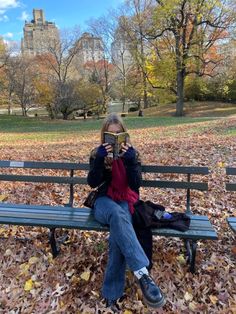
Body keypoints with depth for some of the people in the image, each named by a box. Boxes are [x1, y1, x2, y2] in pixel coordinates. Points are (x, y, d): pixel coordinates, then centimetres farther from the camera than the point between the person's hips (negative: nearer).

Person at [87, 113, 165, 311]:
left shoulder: (131, 153, 5)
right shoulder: (98, 153, 5)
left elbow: (136, 185, -6)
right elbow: (92, 183, -7)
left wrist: (130, 159, -20)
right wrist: (100, 159, -21)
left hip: (125, 202, 1)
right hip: (104, 202, 0)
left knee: (118, 234, -33)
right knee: (117, 215, -38)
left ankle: (112, 294, -23)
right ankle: (143, 274, -45)